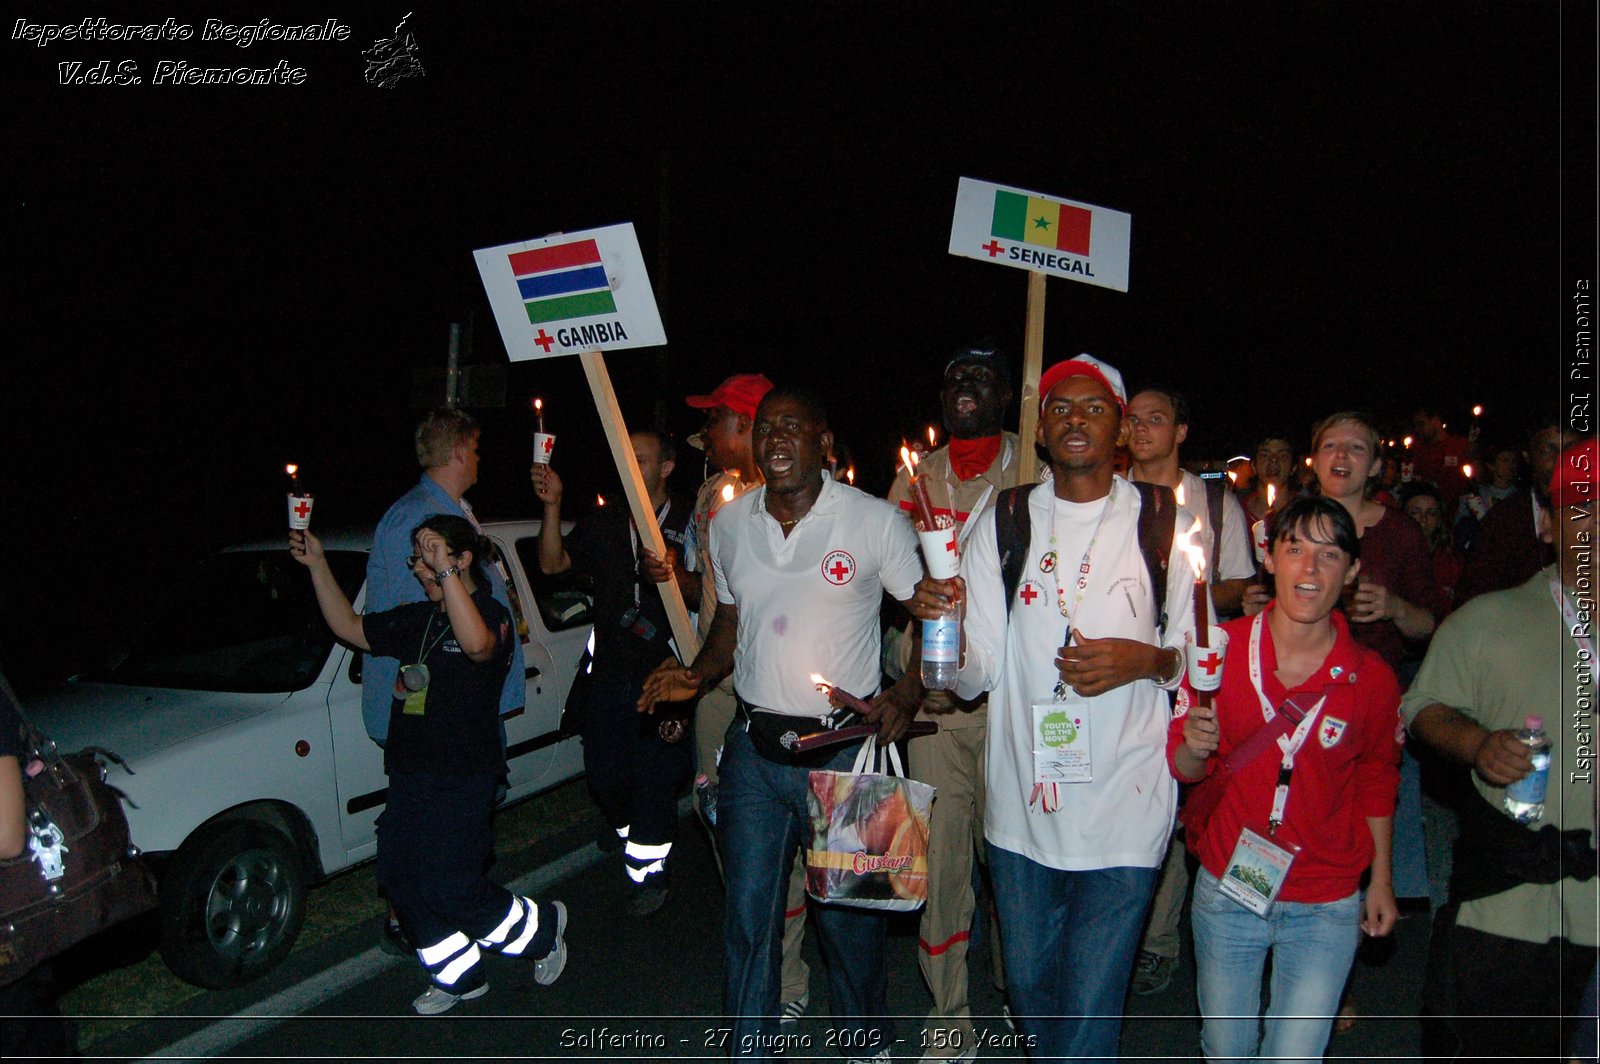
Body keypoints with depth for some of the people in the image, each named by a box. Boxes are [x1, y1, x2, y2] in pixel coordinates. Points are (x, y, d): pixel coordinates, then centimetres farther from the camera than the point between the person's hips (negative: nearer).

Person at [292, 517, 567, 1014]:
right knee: (402, 882, 10)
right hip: (409, 776, 8)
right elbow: (349, 627, 21)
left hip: (463, 781, -8)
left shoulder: (491, 613, -11)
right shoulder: (417, 619, 14)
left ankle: (544, 927, 16)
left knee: (451, 892, -9)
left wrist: (446, 572, -38)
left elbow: (477, 643, -35)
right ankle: (459, 977, 28)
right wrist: (317, 565, 14)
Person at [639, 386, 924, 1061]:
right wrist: (696, 676, -1)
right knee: (747, 914, 9)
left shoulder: (876, 520, -8)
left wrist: (906, 694, -16)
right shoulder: (729, 524, 4)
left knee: (848, 916, 10)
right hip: (753, 746, 3)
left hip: (844, 746, -3)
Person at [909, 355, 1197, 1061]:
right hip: (1021, 802, 3)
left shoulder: (1167, 523, -1)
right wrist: (943, 622, -19)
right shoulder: (1003, 524, 5)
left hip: (1123, 808, -3)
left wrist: (1145, 660, -16)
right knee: (1028, 989, 18)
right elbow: (976, 673, 2)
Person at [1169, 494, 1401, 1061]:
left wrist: (1380, 880, 9)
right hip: (1226, 890, 1)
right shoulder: (1221, 648, -10)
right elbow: (1186, 769, -3)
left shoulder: (1372, 678, -8)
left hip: (1326, 907, 0)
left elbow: (1377, 780, 9)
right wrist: (1195, 747, -24)